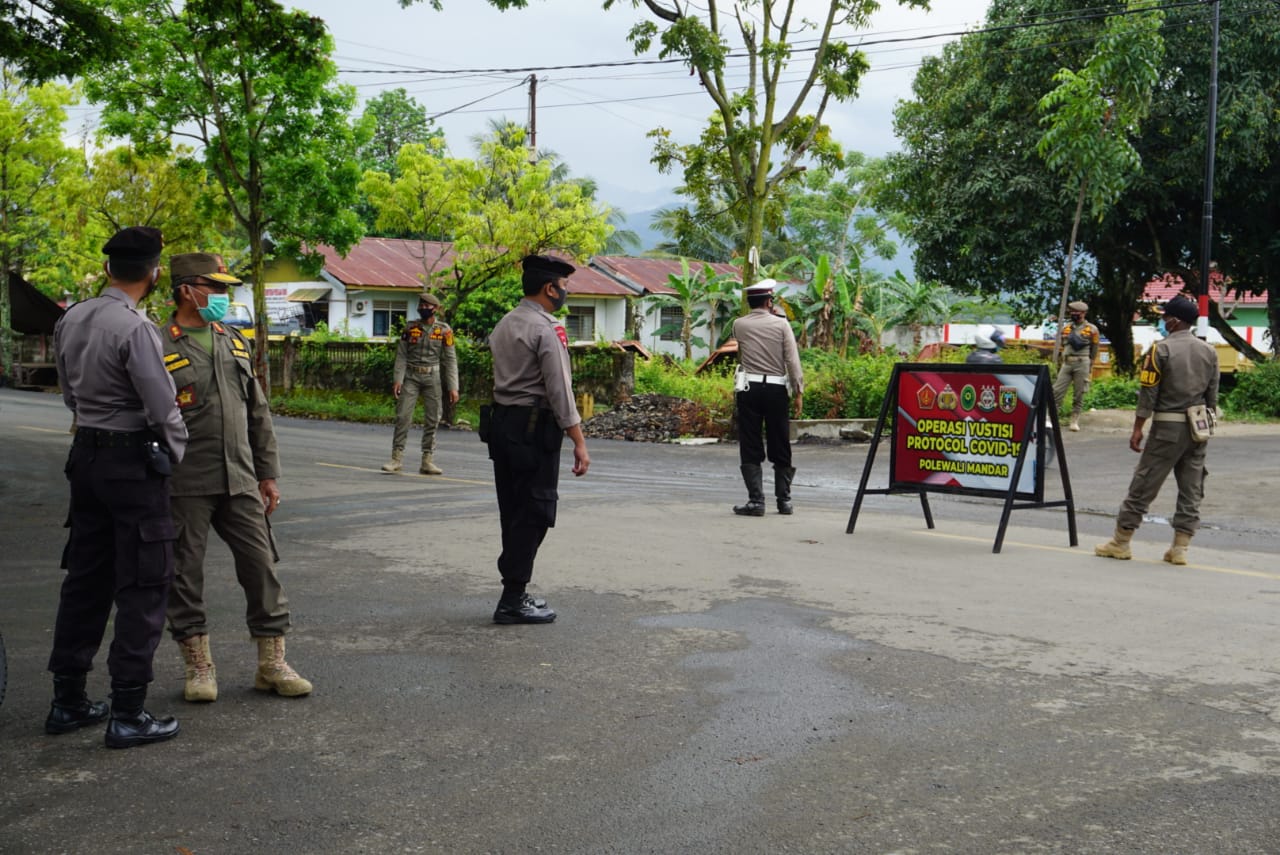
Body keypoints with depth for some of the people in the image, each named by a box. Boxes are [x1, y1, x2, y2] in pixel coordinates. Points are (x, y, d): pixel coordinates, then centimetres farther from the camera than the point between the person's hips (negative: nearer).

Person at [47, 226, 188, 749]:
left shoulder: (70, 321, 7)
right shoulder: (135, 328, -18)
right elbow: (162, 408, -16)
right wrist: (177, 451, 1)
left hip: (86, 455, 8)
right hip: (134, 462, -8)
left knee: (85, 578, 15)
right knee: (141, 586, -1)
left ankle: (67, 700, 23)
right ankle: (128, 714, 2)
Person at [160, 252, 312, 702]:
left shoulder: (235, 343, 14)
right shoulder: (158, 348, -5)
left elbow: (258, 414, 17)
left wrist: (268, 474, 14)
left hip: (239, 481, 5)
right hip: (185, 487, -5)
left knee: (262, 567, 4)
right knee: (185, 576, 4)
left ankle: (272, 664, 14)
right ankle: (199, 666, 19)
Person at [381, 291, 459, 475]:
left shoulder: (444, 330, 1)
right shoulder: (410, 328, 3)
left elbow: (450, 360, 1)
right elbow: (401, 355, 3)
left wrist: (453, 387, -3)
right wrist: (398, 379, -8)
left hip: (432, 377, 0)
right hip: (411, 377, 0)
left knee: (432, 420, 3)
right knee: (403, 416, -6)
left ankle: (427, 461, 9)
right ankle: (397, 458, -1)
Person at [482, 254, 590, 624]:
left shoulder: (505, 324, 15)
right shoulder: (547, 330, -14)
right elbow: (560, 390, -18)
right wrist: (579, 443, -15)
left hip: (502, 423, 9)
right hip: (534, 429, -9)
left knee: (513, 513, 13)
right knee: (534, 514, -3)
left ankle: (515, 594, 20)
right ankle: (513, 600, -2)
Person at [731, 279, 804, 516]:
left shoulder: (739, 325, 2)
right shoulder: (781, 324, -2)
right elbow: (793, 361, -6)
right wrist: (798, 392, -1)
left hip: (749, 388, 0)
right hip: (776, 390, 0)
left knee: (751, 449, 2)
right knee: (780, 448, 10)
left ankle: (756, 501, -3)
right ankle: (784, 500, 15)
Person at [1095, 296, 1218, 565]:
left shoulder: (1161, 349, -7)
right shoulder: (1209, 351, 9)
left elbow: (1148, 393, -9)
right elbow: (1212, 395, 11)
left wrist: (1137, 428, -5)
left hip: (1168, 425, -5)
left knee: (1144, 483, 1)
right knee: (1191, 488, 8)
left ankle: (1121, 542, 7)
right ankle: (1180, 548, 8)